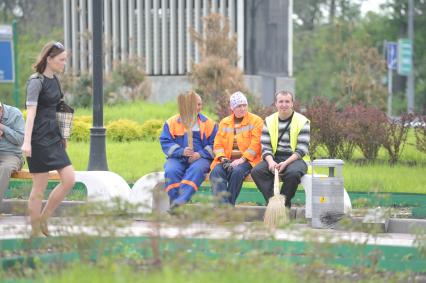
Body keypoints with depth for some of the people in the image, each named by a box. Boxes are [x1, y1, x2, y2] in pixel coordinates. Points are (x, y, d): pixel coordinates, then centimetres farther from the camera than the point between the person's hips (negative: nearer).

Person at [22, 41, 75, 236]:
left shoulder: (54, 80, 12)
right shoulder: (36, 81, -12)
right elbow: (31, 112, -20)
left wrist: (62, 136, 24)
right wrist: (27, 142, -27)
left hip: (54, 138, 8)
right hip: (39, 140, -8)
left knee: (69, 179, 2)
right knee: (39, 188, -3)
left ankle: (43, 218, 14)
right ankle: (35, 232, 7)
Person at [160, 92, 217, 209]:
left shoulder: (209, 123, 13)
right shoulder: (172, 122, 11)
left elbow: (214, 144, 4)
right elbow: (165, 142, 2)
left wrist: (200, 154, -15)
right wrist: (181, 151, -16)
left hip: (200, 159, -1)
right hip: (177, 159, 1)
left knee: (197, 169, -36)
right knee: (171, 171, -32)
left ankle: (182, 199, -52)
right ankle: (174, 205, -33)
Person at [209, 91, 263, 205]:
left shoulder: (256, 121, 5)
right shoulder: (224, 122, 19)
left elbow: (255, 144, -5)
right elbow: (218, 144, 12)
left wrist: (242, 160, -16)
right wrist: (223, 159, -7)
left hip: (247, 160, -3)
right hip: (227, 160, 3)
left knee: (237, 171, -35)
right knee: (216, 171, -29)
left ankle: (229, 204, -28)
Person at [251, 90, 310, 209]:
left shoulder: (303, 122, -1)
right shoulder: (269, 121, 10)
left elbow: (301, 149, -9)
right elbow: (265, 147, 5)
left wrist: (285, 163, -23)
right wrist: (271, 161, -17)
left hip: (295, 158, -3)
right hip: (274, 158, 4)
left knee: (293, 173, -38)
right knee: (256, 171, -25)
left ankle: (284, 204, -19)